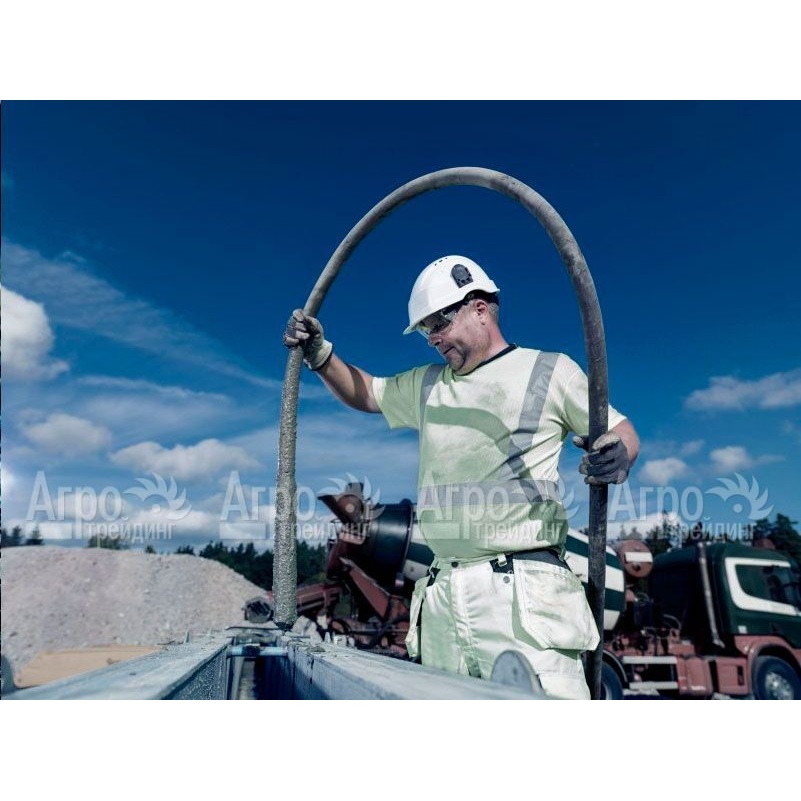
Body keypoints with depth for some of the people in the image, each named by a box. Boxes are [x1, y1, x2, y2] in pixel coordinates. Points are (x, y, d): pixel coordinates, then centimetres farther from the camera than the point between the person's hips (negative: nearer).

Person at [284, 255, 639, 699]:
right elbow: (362, 392, 30)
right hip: (443, 596, 5)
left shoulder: (550, 369, 5)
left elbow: (622, 432, 8)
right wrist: (319, 354, 13)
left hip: (522, 591, -4)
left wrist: (617, 456, -16)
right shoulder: (426, 384, 19)